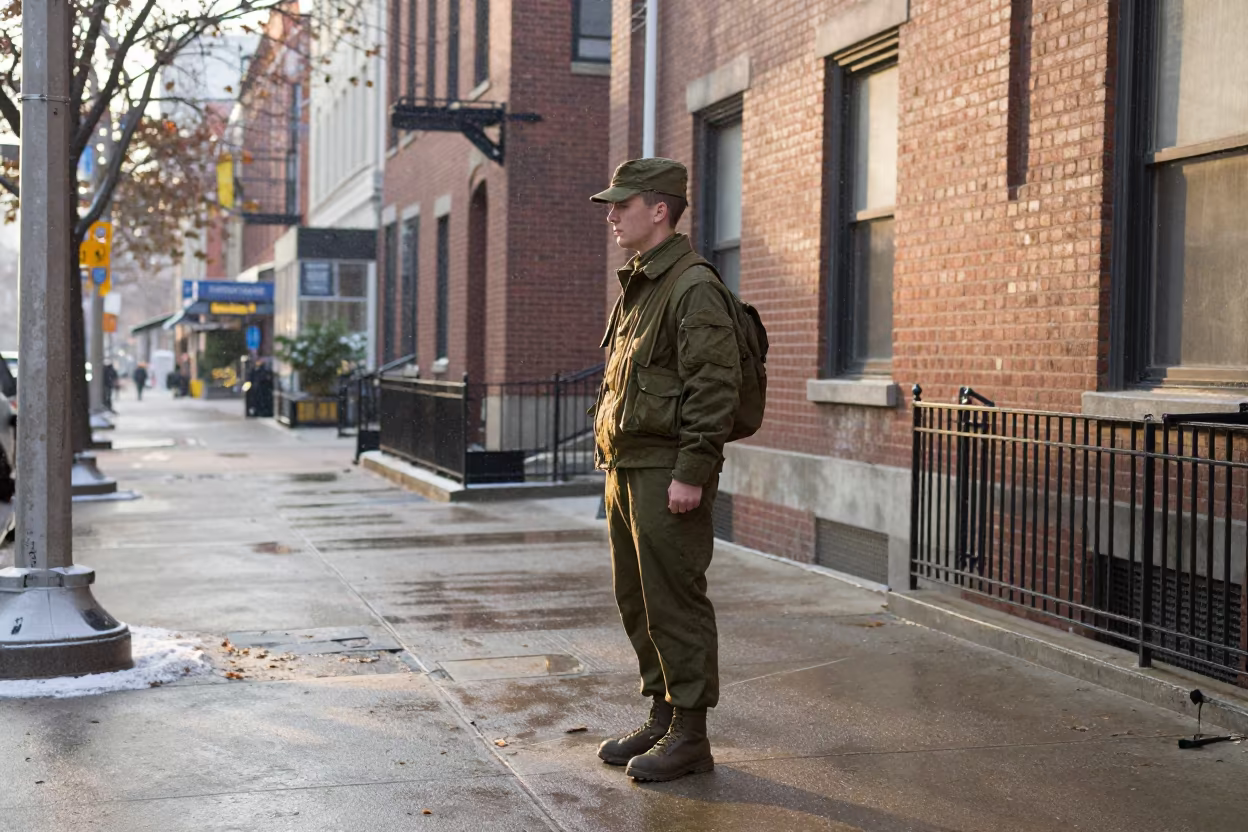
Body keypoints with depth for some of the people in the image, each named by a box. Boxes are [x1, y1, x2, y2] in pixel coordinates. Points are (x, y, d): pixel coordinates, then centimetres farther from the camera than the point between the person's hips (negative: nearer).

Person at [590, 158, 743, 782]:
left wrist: (691, 473, -22)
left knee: (674, 603, -4)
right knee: (636, 601, 15)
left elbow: (714, 387, -19)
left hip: (668, 474, -10)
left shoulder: (694, 287, -13)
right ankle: (662, 716, 26)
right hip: (627, 471, 10)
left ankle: (690, 735, 6)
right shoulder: (636, 286, 17)